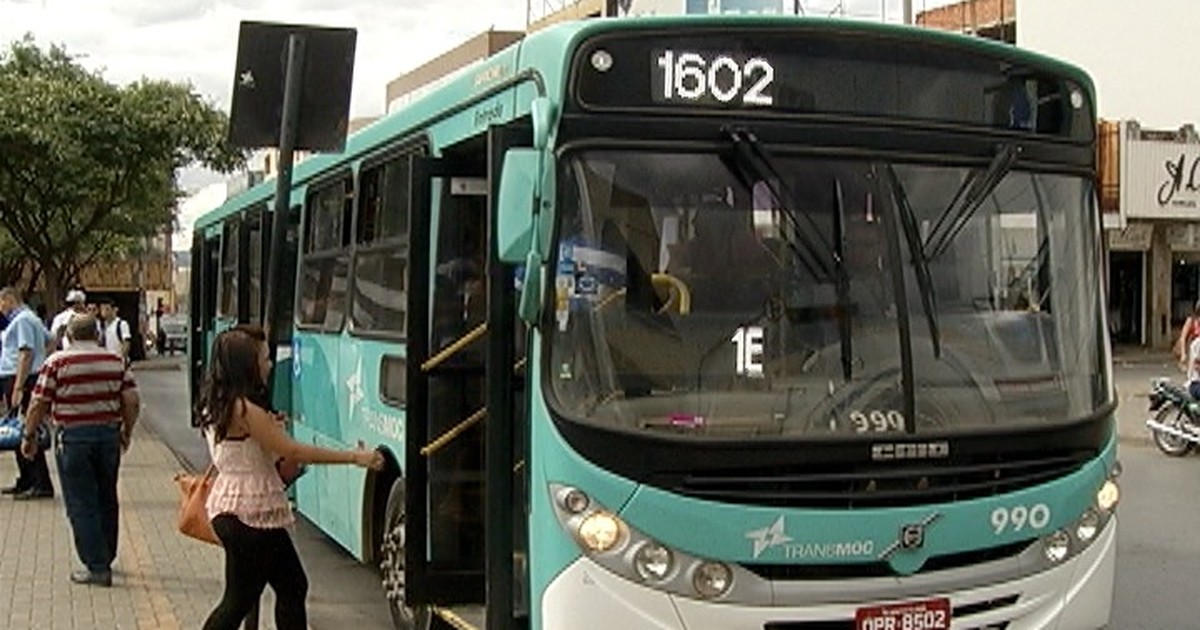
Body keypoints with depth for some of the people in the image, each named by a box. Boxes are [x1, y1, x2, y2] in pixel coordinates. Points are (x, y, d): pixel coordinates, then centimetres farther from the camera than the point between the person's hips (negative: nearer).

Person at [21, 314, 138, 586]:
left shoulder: (57, 363, -5)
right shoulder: (116, 362, 4)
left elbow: (39, 405, -6)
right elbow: (132, 402, 2)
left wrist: (29, 436, 5)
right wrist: (127, 432, 15)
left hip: (73, 437, -4)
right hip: (108, 434, 4)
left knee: (81, 505, 1)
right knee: (106, 500, 17)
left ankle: (97, 567, 0)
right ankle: (105, 558, 29)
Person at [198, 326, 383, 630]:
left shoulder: (217, 405, 9)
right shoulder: (244, 409, -20)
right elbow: (293, 451, -20)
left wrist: (269, 427, 2)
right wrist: (354, 457, -16)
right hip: (247, 516, -10)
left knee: (292, 585, 14)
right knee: (240, 599, 0)